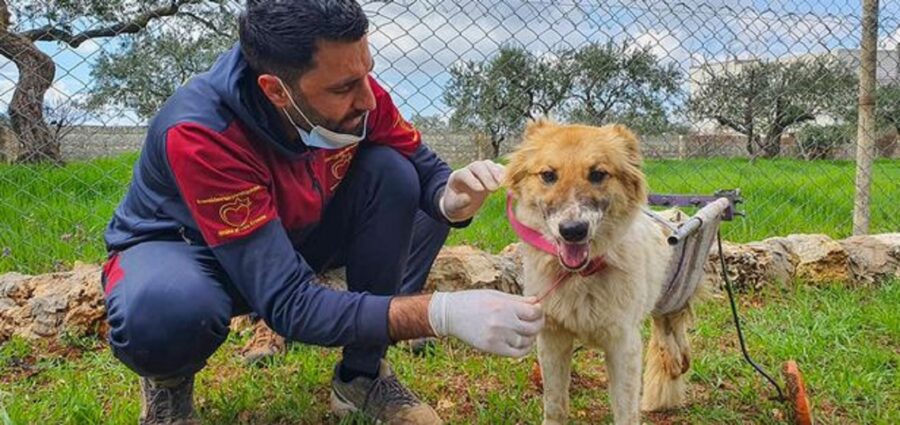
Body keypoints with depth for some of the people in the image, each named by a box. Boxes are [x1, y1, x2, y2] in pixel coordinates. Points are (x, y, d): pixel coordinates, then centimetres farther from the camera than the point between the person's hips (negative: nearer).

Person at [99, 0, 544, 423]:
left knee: (393, 172, -19)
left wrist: (452, 198, -33)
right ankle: (167, 382, 0)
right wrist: (443, 313, -48)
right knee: (165, 311, -40)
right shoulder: (200, 132, -37)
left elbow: (426, 171, -7)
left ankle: (362, 376, -4)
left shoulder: (352, 93, -23)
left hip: (290, 235, 5)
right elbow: (288, 302, -40)